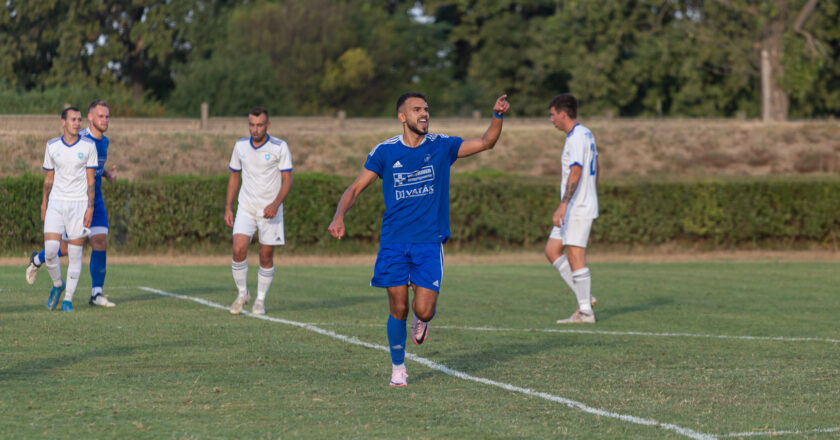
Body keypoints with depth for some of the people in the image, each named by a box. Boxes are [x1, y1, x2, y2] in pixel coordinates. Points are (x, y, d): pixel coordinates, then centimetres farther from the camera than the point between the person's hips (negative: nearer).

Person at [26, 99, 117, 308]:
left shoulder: (104, 141, 9)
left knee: (101, 243, -6)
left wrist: (106, 173, 7)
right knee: (67, 248, 0)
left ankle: (96, 294, -2)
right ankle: (37, 259, 31)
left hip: (95, 202, 6)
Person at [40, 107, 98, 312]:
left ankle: (68, 299, 8)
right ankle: (57, 285, 17)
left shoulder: (88, 145, 0)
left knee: (75, 254, -1)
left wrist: (90, 208, -7)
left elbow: (91, 179, 0)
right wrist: (44, 204, 12)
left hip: (79, 204, -1)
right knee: (50, 250, -10)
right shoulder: (52, 146, 6)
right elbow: (49, 178, 14)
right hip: (56, 203, 1)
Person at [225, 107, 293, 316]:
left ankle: (260, 300, 16)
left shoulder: (280, 147, -7)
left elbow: (287, 180, -9)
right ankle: (242, 293, 6)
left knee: (266, 257, 1)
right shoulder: (240, 146, 4)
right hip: (246, 208, 2)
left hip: (270, 210, -2)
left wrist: (275, 204, -23)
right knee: (239, 249, -13)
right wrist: (228, 208, 8)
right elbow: (234, 176, 14)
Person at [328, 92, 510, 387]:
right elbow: (356, 187, 3)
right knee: (398, 310, -2)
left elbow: (486, 142, -1)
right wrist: (339, 216, -14)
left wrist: (497, 116, -19)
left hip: (429, 242, 0)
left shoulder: (440, 146, 2)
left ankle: (422, 320, 29)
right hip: (394, 241, 0)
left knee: (423, 311, -9)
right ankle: (398, 368, 18)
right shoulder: (385, 152, 0)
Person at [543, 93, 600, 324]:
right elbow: (596, 169, 25)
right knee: (552, 251, 10)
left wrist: (562, 206, -29)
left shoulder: (577, 138, -16)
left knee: (575, 255, -7)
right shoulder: (587, 135, 15)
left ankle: (585, 311, -4)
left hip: (577, 208, -10)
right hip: (578, 207, 10)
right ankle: (585, 298, 9)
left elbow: (575, 173, -25)